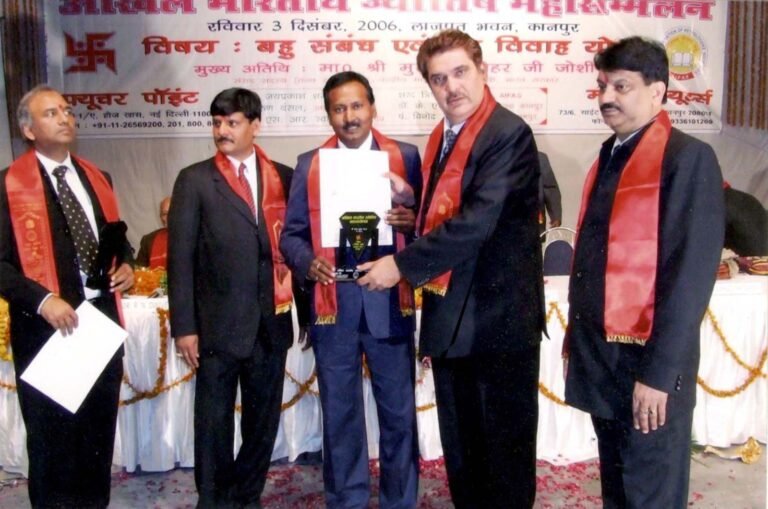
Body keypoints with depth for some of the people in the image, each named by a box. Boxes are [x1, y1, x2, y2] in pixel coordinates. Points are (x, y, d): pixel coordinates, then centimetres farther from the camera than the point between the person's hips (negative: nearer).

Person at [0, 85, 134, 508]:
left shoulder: (97, 177, 12)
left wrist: (125, 264, 0)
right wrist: (42, 300, -23)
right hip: (46, 324, -5)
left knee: (100, 426, 17)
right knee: (52, 434, 9)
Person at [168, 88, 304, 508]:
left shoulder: (283, 178, 6)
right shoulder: (194, 180, 0)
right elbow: (180, 257, -3)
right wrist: (184, 326, -8)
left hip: (271, 323, 3)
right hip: (219, 323, -2)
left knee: (264, 419, 13)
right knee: (214, 421, 8)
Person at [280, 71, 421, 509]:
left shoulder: (406, 157, 4)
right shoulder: (309, 164, 7)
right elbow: (293, 233, 4)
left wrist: (411, 221, -20)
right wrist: (309, 263, -16)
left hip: (389, 301, -1)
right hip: (333, 304, 1)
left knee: (399, 411, 10)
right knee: (340, 414, 13)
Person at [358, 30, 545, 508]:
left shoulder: (509, 134, -15)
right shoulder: (442, 137, 12)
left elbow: (476, 222, -24)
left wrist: (403, 265, -19)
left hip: (499, 315, -8)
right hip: (449, 314, 8)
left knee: (504, 441, 8)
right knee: (459, 440, 20)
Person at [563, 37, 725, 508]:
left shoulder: (688, 157, -12)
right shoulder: (610, 155, 12)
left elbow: (691, 274, -18)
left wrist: (659, 371, -20)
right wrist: (578, 336, 14)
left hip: (647, 359, -7)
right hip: (601, 353, 7)